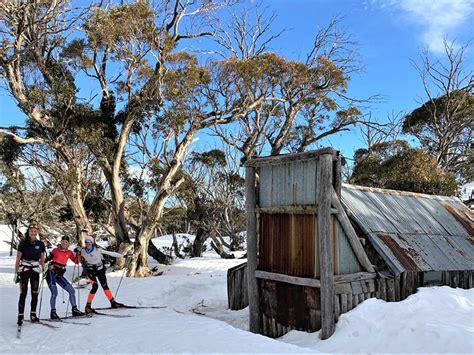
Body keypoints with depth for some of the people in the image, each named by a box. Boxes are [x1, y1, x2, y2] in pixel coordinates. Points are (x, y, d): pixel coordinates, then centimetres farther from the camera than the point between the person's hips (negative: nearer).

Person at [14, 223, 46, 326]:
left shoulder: (40, 244, 5)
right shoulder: (23, 244, -4)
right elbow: (18, 259, -2)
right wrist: (17, 273, -6)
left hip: (35, 270, 3)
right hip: (24, 270, -3)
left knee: (35, 293, 5)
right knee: (23, 294, -6)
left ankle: (33, 314, 17)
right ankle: (20, 316, 2)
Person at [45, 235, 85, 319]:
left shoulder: (69, 252, 8)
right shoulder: (55, 250, 1)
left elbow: (76, 261, 2)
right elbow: (49, 257, 12)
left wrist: (77, 252, -8)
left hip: (59, 275, 4)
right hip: (51, 273, -4)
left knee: (71, 291, 2)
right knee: (54, 293, -18)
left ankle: (74, 310, 11)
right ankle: (53, 312, -4)